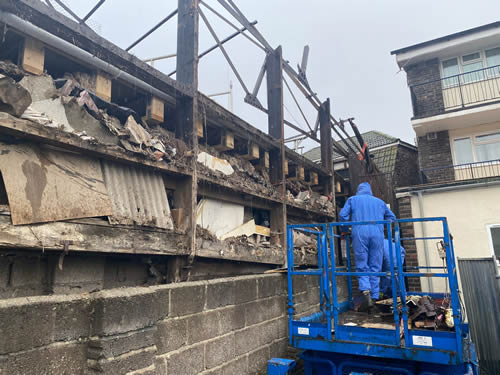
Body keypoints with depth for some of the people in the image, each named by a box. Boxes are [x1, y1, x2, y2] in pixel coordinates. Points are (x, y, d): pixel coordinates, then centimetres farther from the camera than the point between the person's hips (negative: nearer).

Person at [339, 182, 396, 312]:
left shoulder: (352, 199, 18)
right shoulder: (379, 202, 25)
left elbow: (343, 215, 6)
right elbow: (391, 217, 26)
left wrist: (344, 231, 18)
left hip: (360, 234, -2)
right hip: (377, 235, 2)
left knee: (362, 267, -1)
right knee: (375, 267, 5)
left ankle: (366, 294, -21)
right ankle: (373, 298, 1)